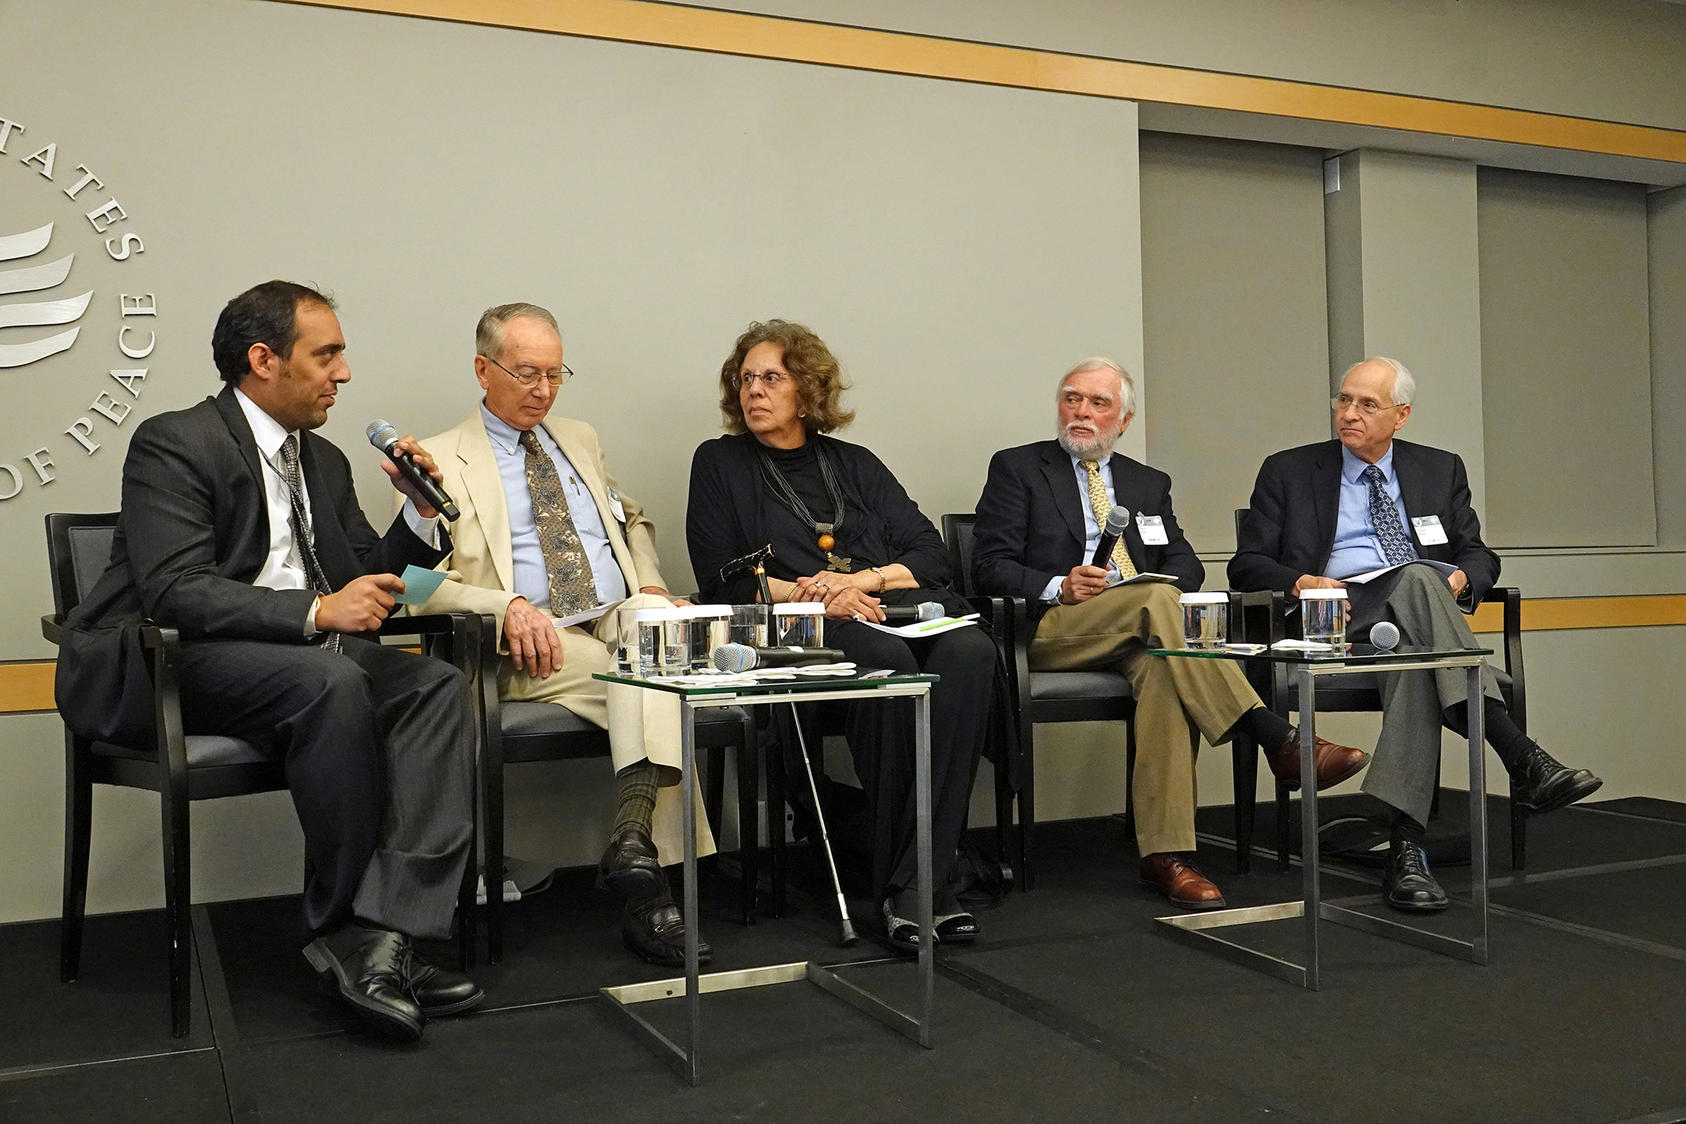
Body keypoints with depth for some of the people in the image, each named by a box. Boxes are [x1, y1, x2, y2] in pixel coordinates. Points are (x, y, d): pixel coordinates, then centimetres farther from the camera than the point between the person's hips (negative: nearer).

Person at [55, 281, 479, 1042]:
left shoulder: (325, 462, 16)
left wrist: (421, 513, -1)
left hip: (303, 651, 7)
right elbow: (175, 592, -20)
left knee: (437, 685, -19)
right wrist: (316, 610, -30)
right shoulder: (172, 444, -7)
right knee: (331, 682, -35)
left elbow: (371, 585, 16)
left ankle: (385, 930, -29)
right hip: (164, 666, -7)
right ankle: (344, 928, -19)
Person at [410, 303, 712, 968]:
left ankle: (633, 837, -41)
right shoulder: (443, 460, 7)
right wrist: (509, 606, -19)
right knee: (662, 699, -31)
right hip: (535, 648, -4)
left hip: (623, 620, 4)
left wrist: (650, 586, 14)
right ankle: (649, 877, -26)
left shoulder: (579, 440, 25)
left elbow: (631, 519, 36)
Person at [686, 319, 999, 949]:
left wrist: (864, 580, -6)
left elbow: (932, 555, 14)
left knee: (970, 651, -32)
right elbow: (721, 579, 6)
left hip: (900, 606, 3)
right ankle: (894, 875, -29)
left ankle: (920, 880, -35)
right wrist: (807, 592, -9)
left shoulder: (855, 465, 25)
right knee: (887, 662, -37)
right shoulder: (721, 463, 19)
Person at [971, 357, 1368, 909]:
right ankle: (1280, 742, -35)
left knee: (1162, 668, -34)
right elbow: (990, 567, 1)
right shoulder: (1017, 468, 12)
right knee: (1156, 601, -33)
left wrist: (1160, 584, -9)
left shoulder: (1149, 483, 25)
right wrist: (1059, 586, -16)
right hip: (1054, 630, -3)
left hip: (1141, 624, 3)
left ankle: (1164, 853, -36)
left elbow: (1185, 563, 15)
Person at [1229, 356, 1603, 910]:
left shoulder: (1440, 469, 22)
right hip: (1340, 618, -2)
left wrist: (1460, 578, -5)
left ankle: (1406, 844, -44)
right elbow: (1246, 565, 9)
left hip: (1426, 612, 3)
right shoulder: (1289, 471, 14)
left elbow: (1478, 555, 20)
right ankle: (1523, 761, -45)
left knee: (1413, 656, -38)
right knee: (1415, 579, -36)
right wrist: (1300, 581, -13)